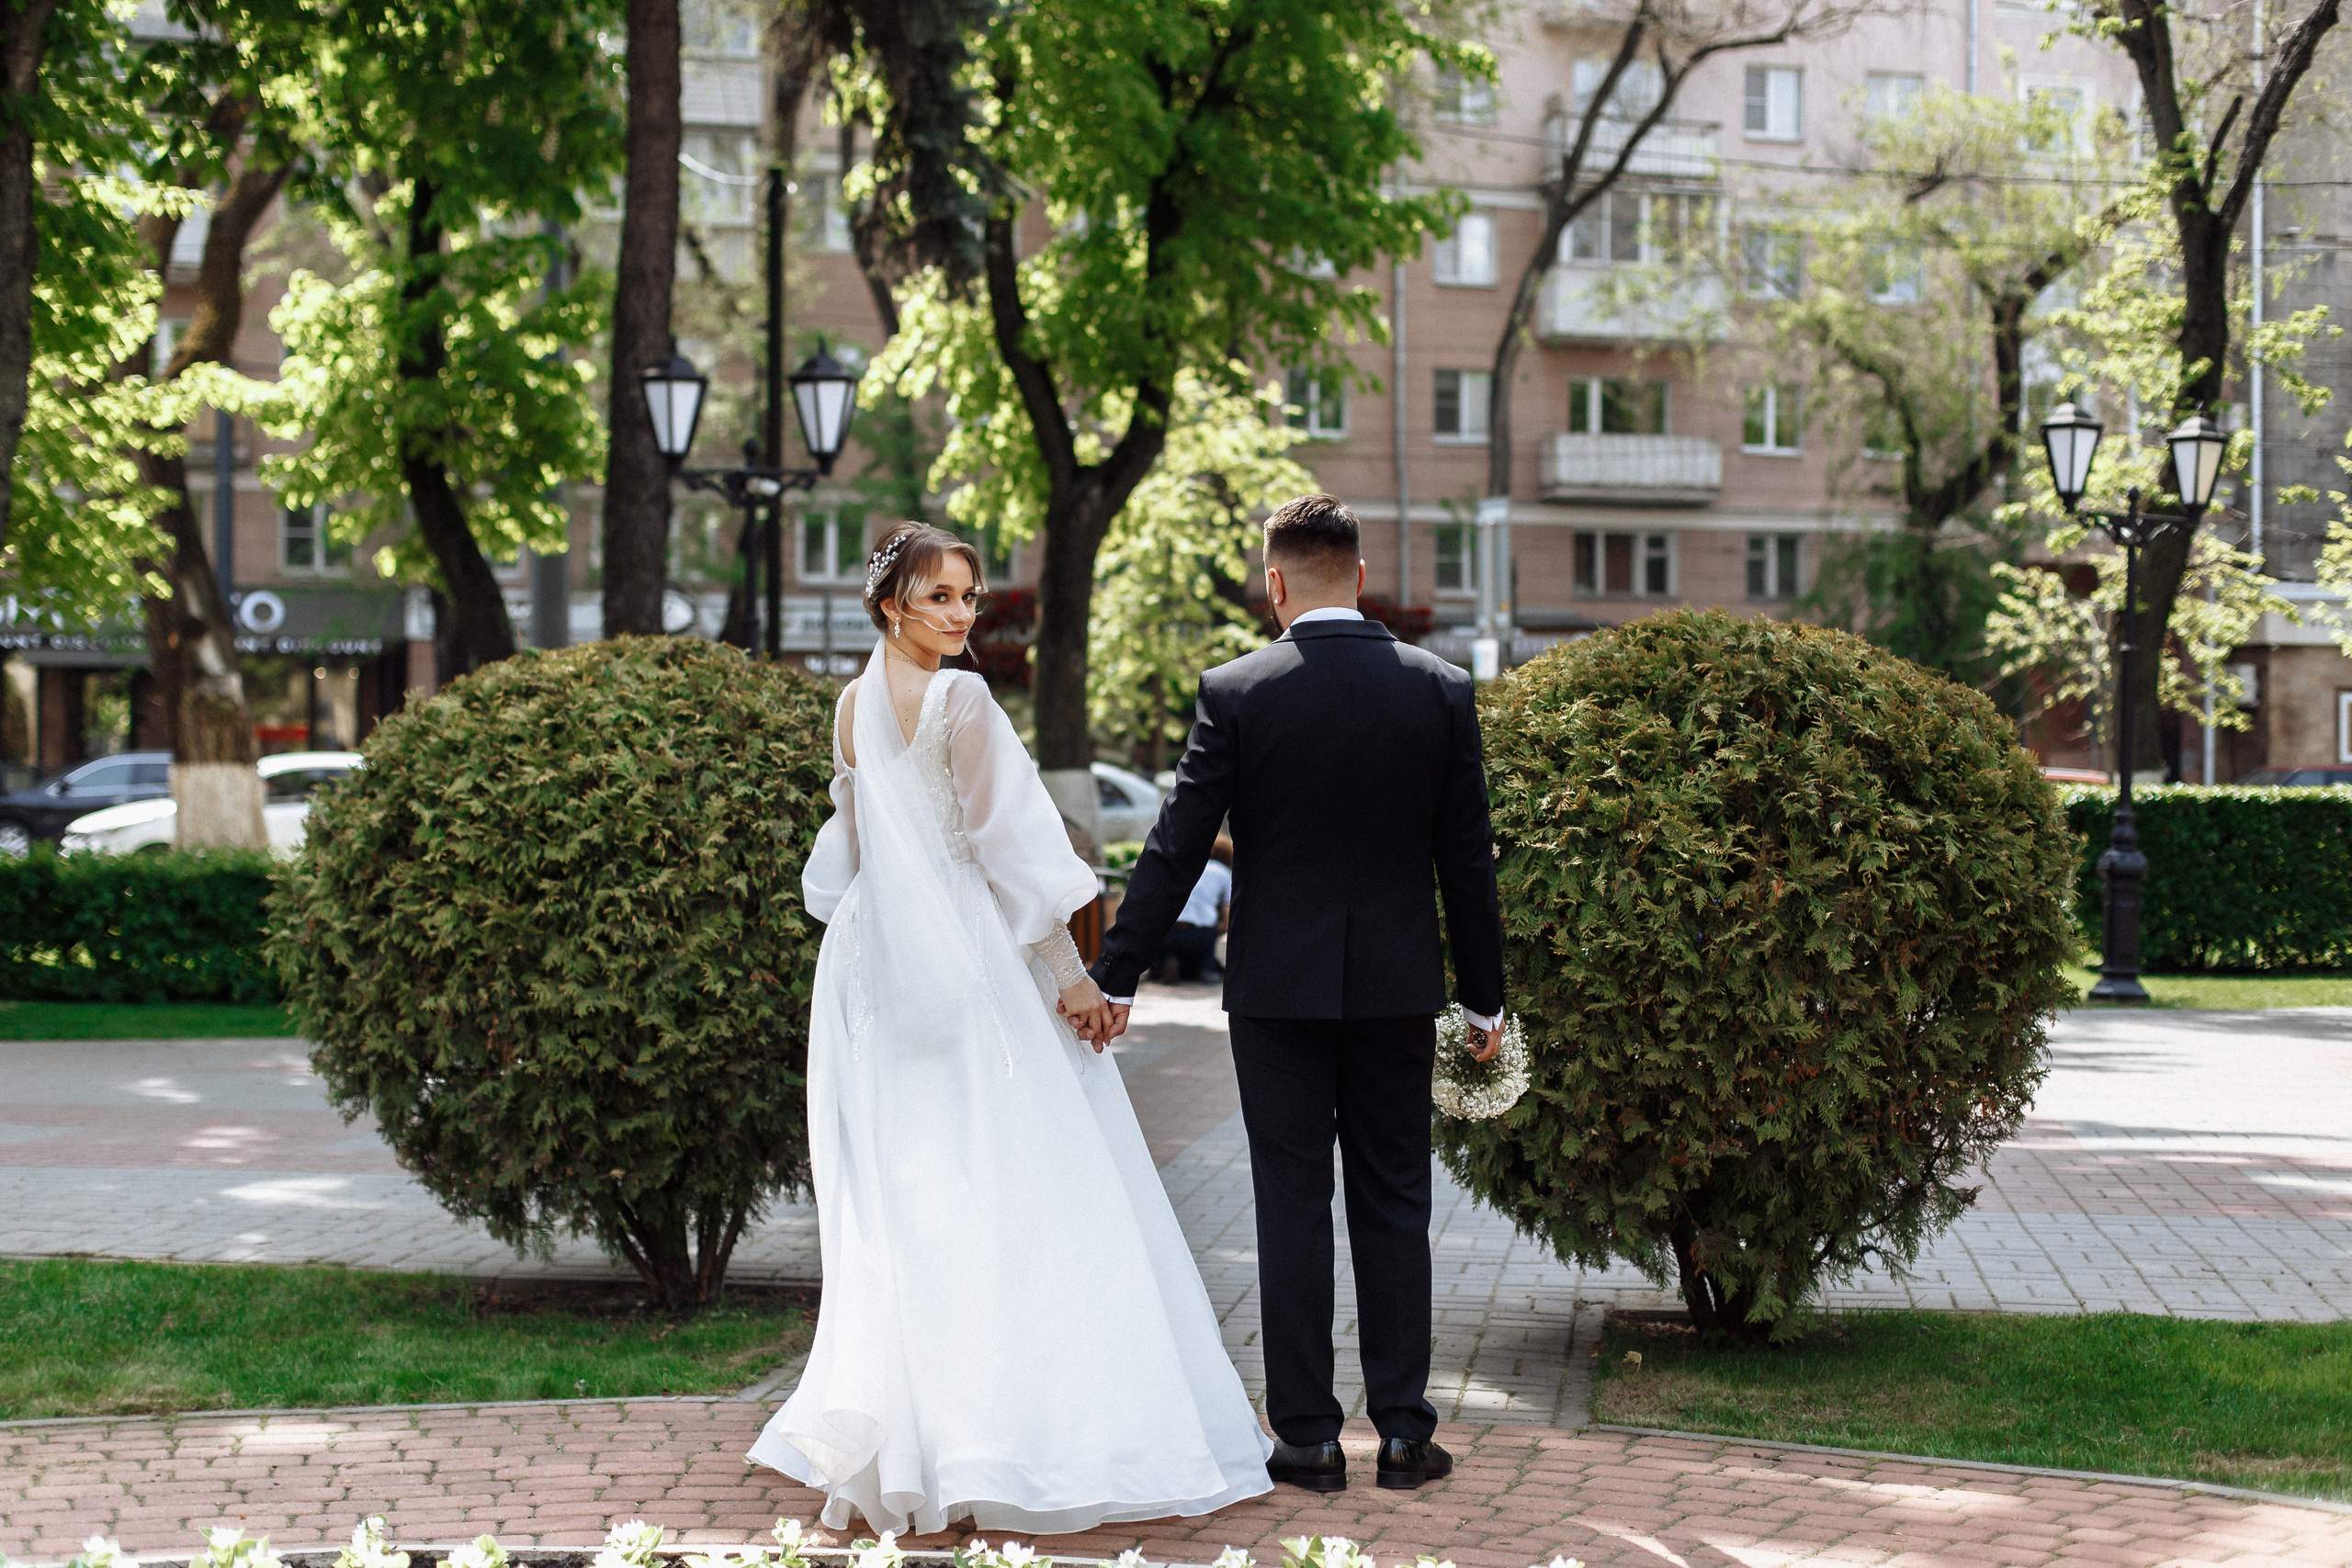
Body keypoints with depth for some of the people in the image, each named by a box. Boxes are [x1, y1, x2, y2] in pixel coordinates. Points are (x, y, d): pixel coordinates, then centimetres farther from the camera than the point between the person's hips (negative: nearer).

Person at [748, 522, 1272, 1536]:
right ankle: (1019, 1430, -5)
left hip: (879, 972, 8)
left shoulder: (854, 704, 10)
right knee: (1004, 1190, -4)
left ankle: (878, 1424, 10)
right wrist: (1071, 975, -8)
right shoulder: (959, 700, -12)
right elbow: (1008, 846, -12)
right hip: (971, 963, -8)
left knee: (899, 1196, 10)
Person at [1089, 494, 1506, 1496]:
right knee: (1393, 1207, 9)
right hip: (1397, 988, 2)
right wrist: (1485, 996, 11)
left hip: (1278, 989, -2)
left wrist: (1113, 978, -1)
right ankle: (1403, 1431, 11)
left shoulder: (1236, 693, -8)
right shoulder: (1440, 689, -2)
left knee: (1293, 1209, 4)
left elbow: (1175, 849, -8)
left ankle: (1308, 1439, 7)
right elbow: (1467, 858, 3)